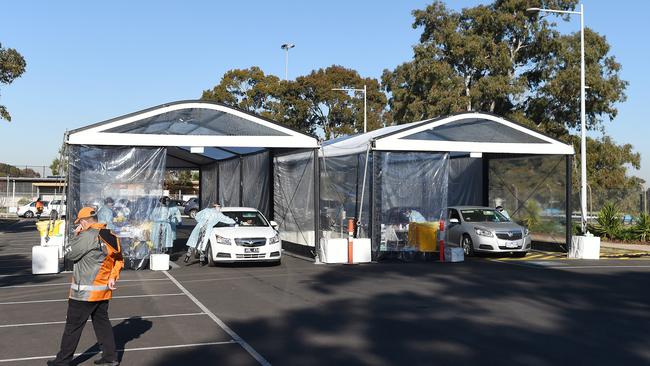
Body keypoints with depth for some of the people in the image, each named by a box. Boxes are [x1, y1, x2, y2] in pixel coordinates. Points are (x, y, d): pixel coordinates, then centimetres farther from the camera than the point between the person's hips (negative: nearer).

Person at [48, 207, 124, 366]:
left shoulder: (88, 236, -19)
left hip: (85, 291, -7)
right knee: (102, 321, 15)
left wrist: (75, 236, 0)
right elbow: (119, 260, 12)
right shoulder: (111, 236, 7)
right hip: (104, 289, 8)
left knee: (73, 326, 3)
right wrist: (113, 276, 4)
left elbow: (71, 254, -10)